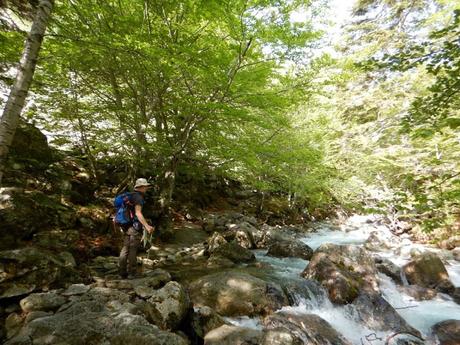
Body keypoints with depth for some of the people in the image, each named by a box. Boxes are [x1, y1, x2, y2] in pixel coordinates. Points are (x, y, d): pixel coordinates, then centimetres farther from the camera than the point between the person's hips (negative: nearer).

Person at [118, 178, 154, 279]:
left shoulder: (130, 196, 13)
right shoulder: (138, 197, -15)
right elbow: (138, 213, -26)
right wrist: (146, 226, -34)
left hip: (126, 226, 9)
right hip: (135, 226, -8)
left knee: (125, 249, 11)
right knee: (133, 250, 0)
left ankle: (123, 272, 17)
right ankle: (131, 273, 9)